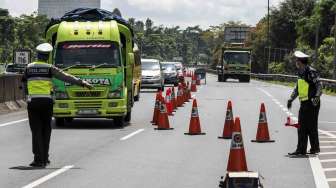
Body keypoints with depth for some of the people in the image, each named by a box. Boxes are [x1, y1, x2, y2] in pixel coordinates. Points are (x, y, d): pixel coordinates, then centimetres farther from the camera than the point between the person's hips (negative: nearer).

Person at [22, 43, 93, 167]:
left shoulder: (29, 67, 7)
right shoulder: (49, 68, 0)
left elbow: (24, 82, 17)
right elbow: (66, 77, -4)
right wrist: (82, 83, -4)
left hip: (32, 102, 0)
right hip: (46, 101, 0)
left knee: (36, 131, -1)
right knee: (45, 130, 12)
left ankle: (39, 159, -9)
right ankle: (45, 158, 15)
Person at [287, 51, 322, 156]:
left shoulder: (311, 72, -12)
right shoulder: (301, 73, 15)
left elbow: (319, 86, -17)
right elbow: (297, 88, 25)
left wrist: (317, 97, -30)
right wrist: (291, 99, 19)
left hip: (312, 104, -8)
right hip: (303, 104, 8)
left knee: (311, 127, -2)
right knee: (301, 128, 5)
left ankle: (315, 148, 9)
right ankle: (301, 150, 7)